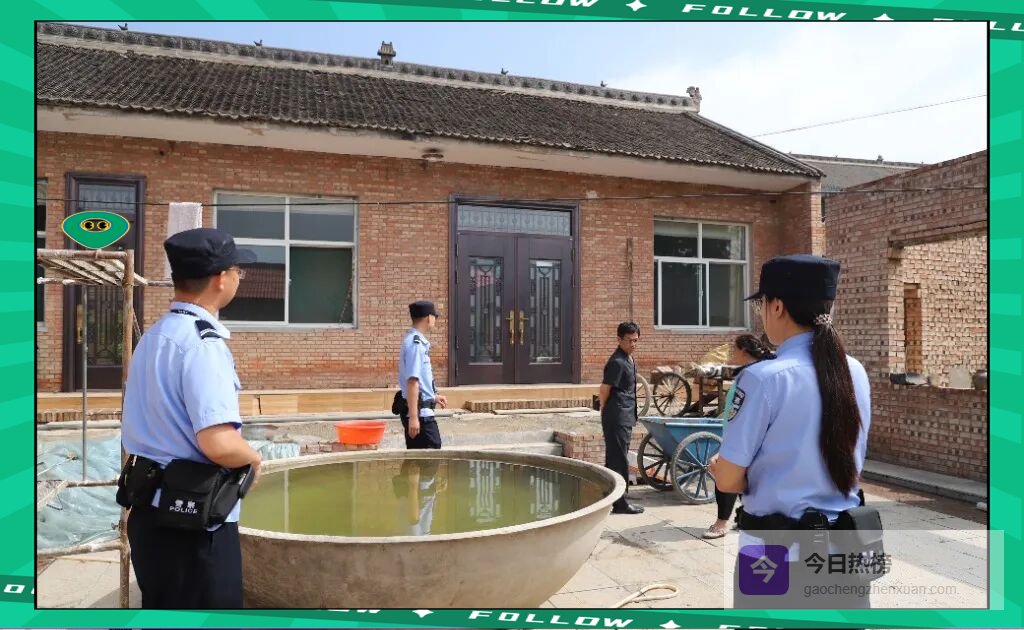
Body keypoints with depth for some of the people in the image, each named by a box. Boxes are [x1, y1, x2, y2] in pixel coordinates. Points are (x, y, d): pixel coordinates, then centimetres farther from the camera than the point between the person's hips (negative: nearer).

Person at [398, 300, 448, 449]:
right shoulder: (416, 344, -17)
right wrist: (413, 417, -25)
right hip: (420, 411, -10)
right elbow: (412, 382, -23)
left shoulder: (416, 341, 13)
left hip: (423, 410, 10)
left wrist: (433, 396, 32)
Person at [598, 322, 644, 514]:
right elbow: (604, 391, -15)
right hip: (617, 418, -9)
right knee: (619, 461, -4)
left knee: (614, 459, 15)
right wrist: (607, 411, -1)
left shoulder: (629, 360, 14)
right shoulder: (617, 362, -16)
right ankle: (620, 503, 3)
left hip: (625, 418, 9)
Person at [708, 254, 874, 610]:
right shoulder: (855, 373, 1)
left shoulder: (765, 378, -18)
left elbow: (727, 480, -13)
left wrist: (722, 467, 8)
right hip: (845, 550, 6)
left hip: (778, 554, -5)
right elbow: (847, 467, 12)